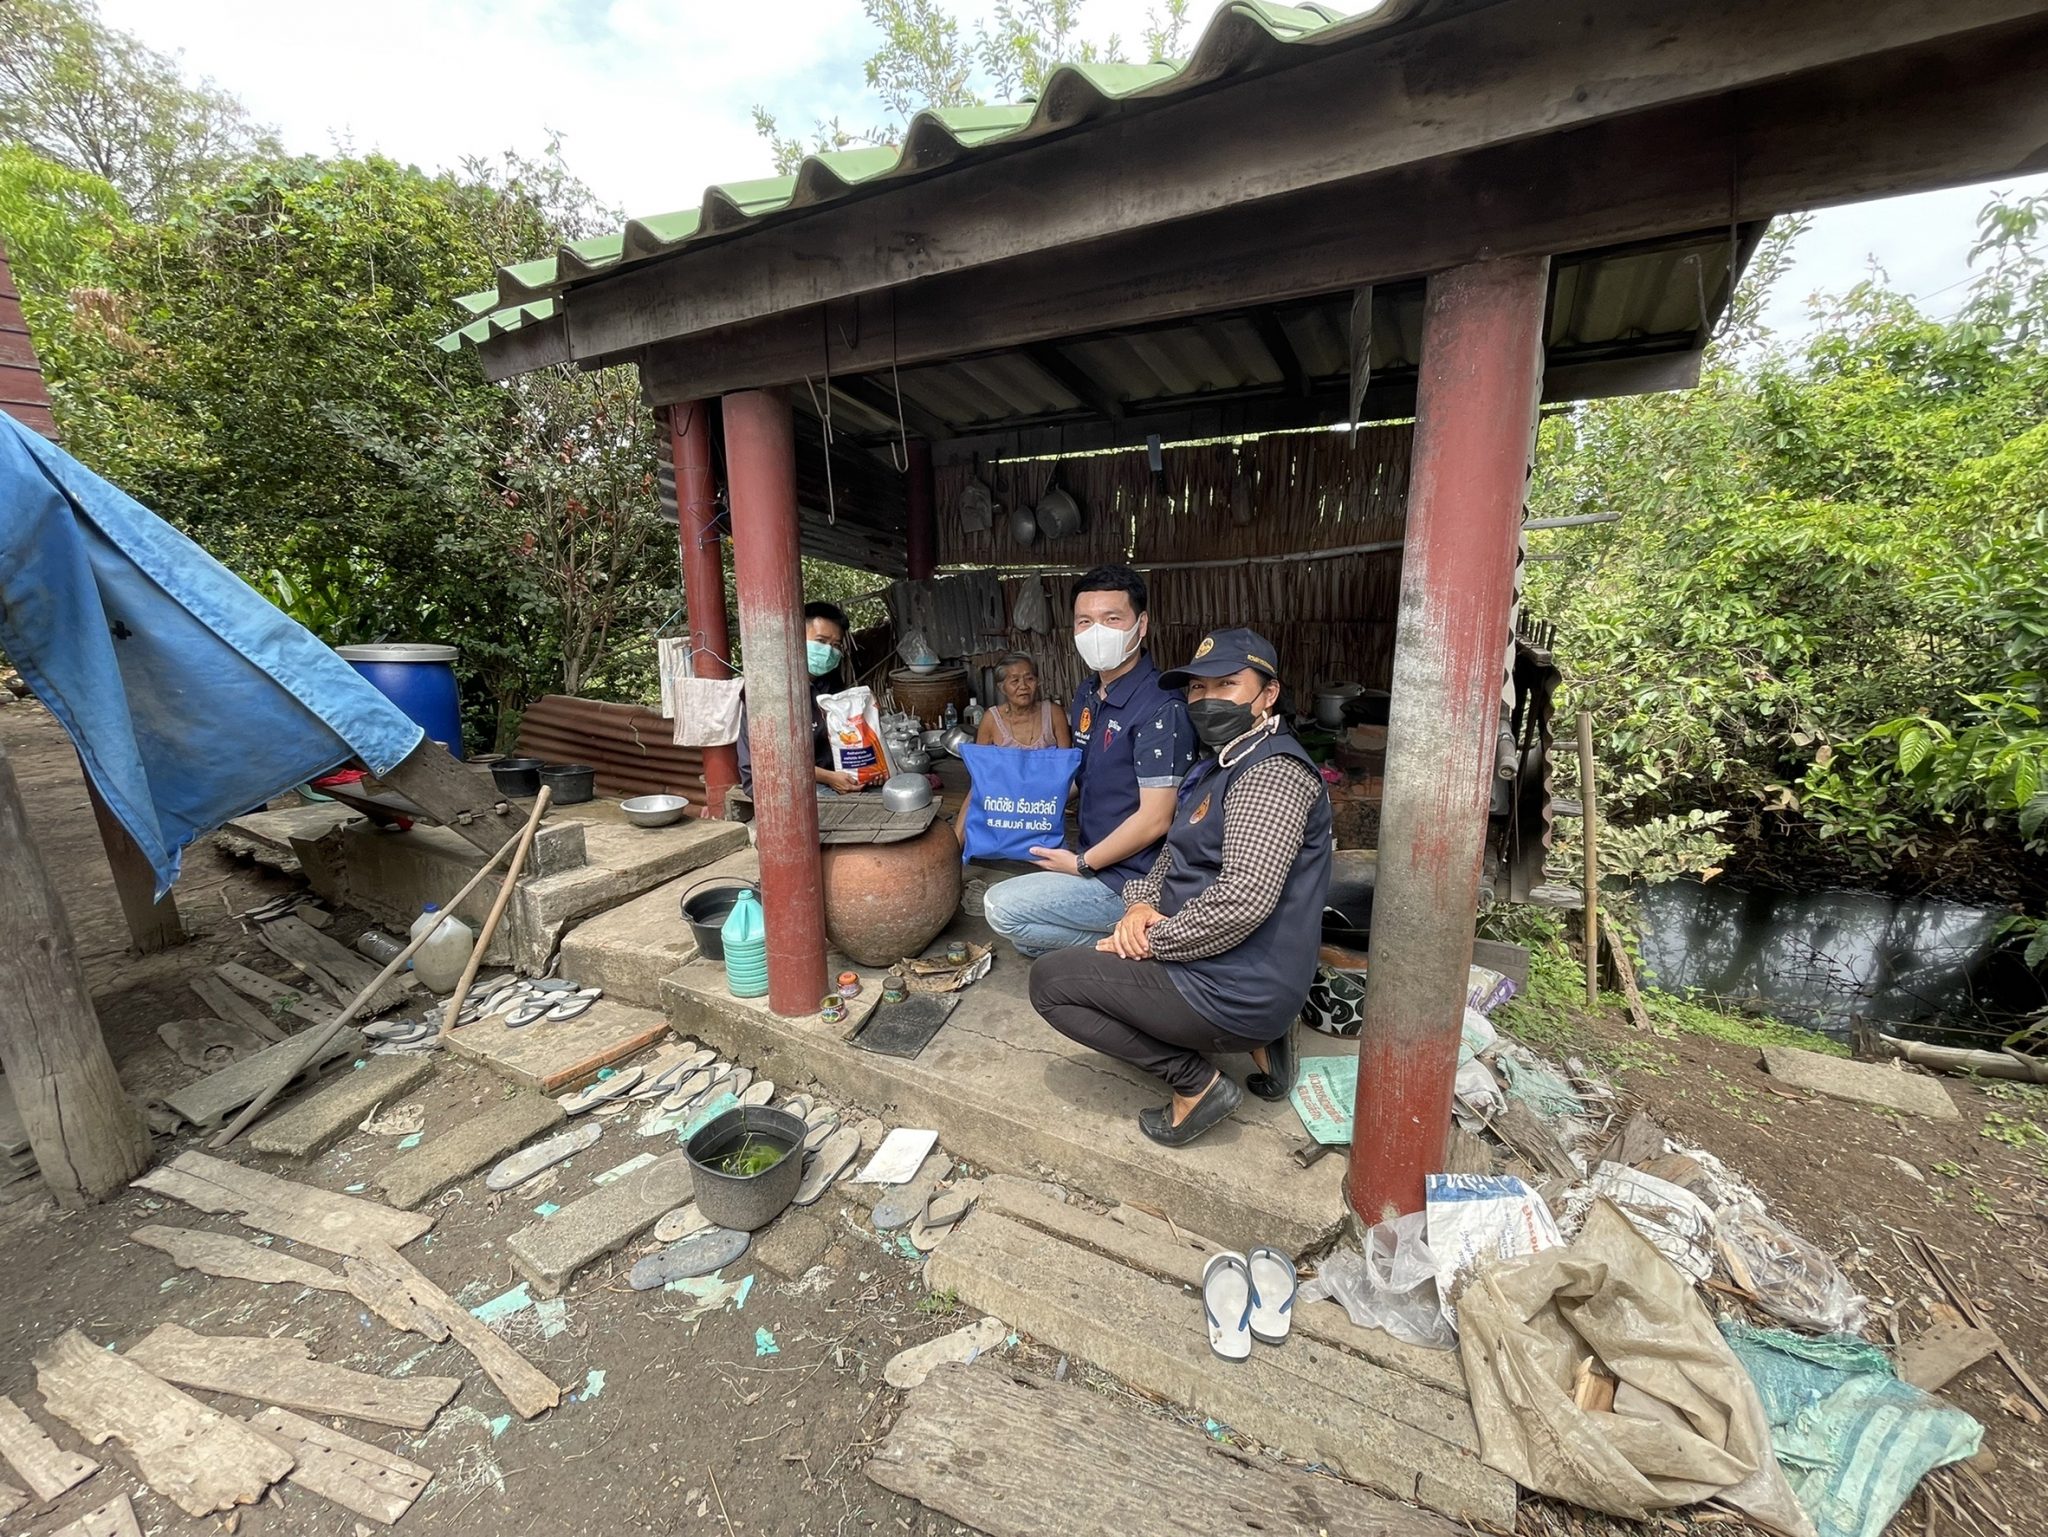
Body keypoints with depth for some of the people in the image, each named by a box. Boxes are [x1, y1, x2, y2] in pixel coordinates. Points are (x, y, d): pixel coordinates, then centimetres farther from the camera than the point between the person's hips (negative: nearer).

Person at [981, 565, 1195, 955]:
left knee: (1002, 908, -15)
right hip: (1094, 861, 9)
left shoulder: (1160, 707, -22)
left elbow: (1155, 819, -23)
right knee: (1027, 943, 18)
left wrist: (1082, 863, -13)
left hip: (1131, 881, -9)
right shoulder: (1087, 695, 6)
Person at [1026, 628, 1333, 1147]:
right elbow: (1176, 854, 18)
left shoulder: (1271, 773, -21)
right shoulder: (1221, 763, 13)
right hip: (1222, 965, 10)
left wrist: (1151, 940, -17)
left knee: (1049, 979, -5)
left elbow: (1244, 900, -30)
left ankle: (1196, 1080, -2)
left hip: (1236, 989, -10)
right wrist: (1142, 903, -2)